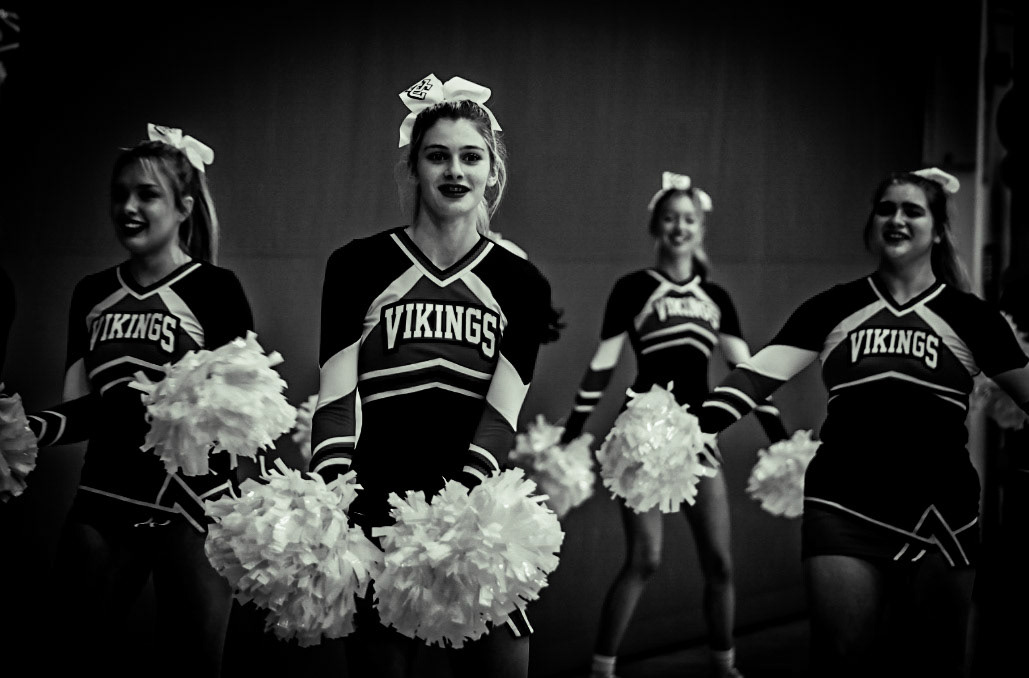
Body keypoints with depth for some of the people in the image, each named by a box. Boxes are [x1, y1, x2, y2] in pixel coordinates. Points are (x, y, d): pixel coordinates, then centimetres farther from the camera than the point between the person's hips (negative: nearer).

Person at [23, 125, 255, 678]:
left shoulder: (215, 289, -4)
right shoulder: (92, 294, 10)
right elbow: (85, 408, 11)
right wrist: (28, 428, -6)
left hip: (193, 503, -4)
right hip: (104, 500, 5)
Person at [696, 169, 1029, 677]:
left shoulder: (968, 316, 5)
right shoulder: (832, 309, 6)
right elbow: (763, 371, -5)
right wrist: (699, 423, -20)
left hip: (940, 517, 0)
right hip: (844, 512, 0)